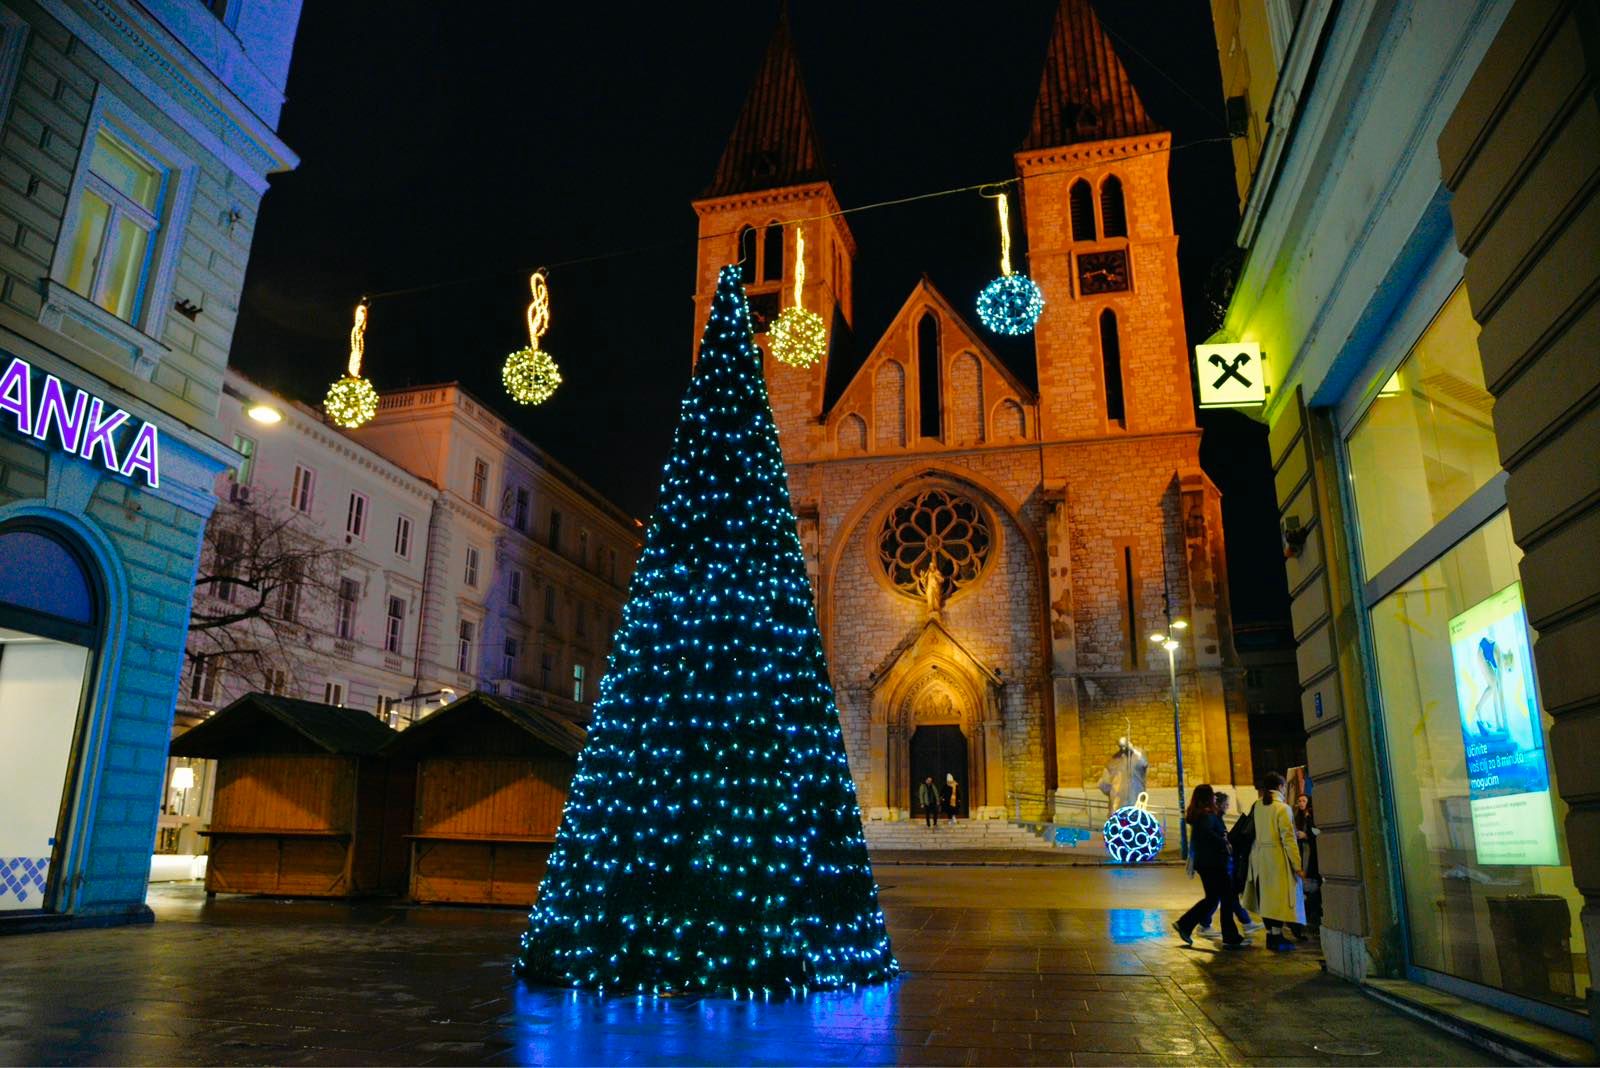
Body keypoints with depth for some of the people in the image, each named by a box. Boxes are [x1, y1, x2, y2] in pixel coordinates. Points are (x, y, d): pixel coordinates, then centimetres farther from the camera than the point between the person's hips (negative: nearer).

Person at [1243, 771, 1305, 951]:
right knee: (1279, 896, 1)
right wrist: (1297, 865, -11)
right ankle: (1277, 936, 3)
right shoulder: (1282, 808, -11)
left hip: (1259, 857, 6)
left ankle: (1270, 934, 19)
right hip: (1277, 857, -6)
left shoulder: (1258, 807, 6)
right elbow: (1288, 839, -14)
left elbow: (1255, 832, 3)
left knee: (1265, 896, 12)